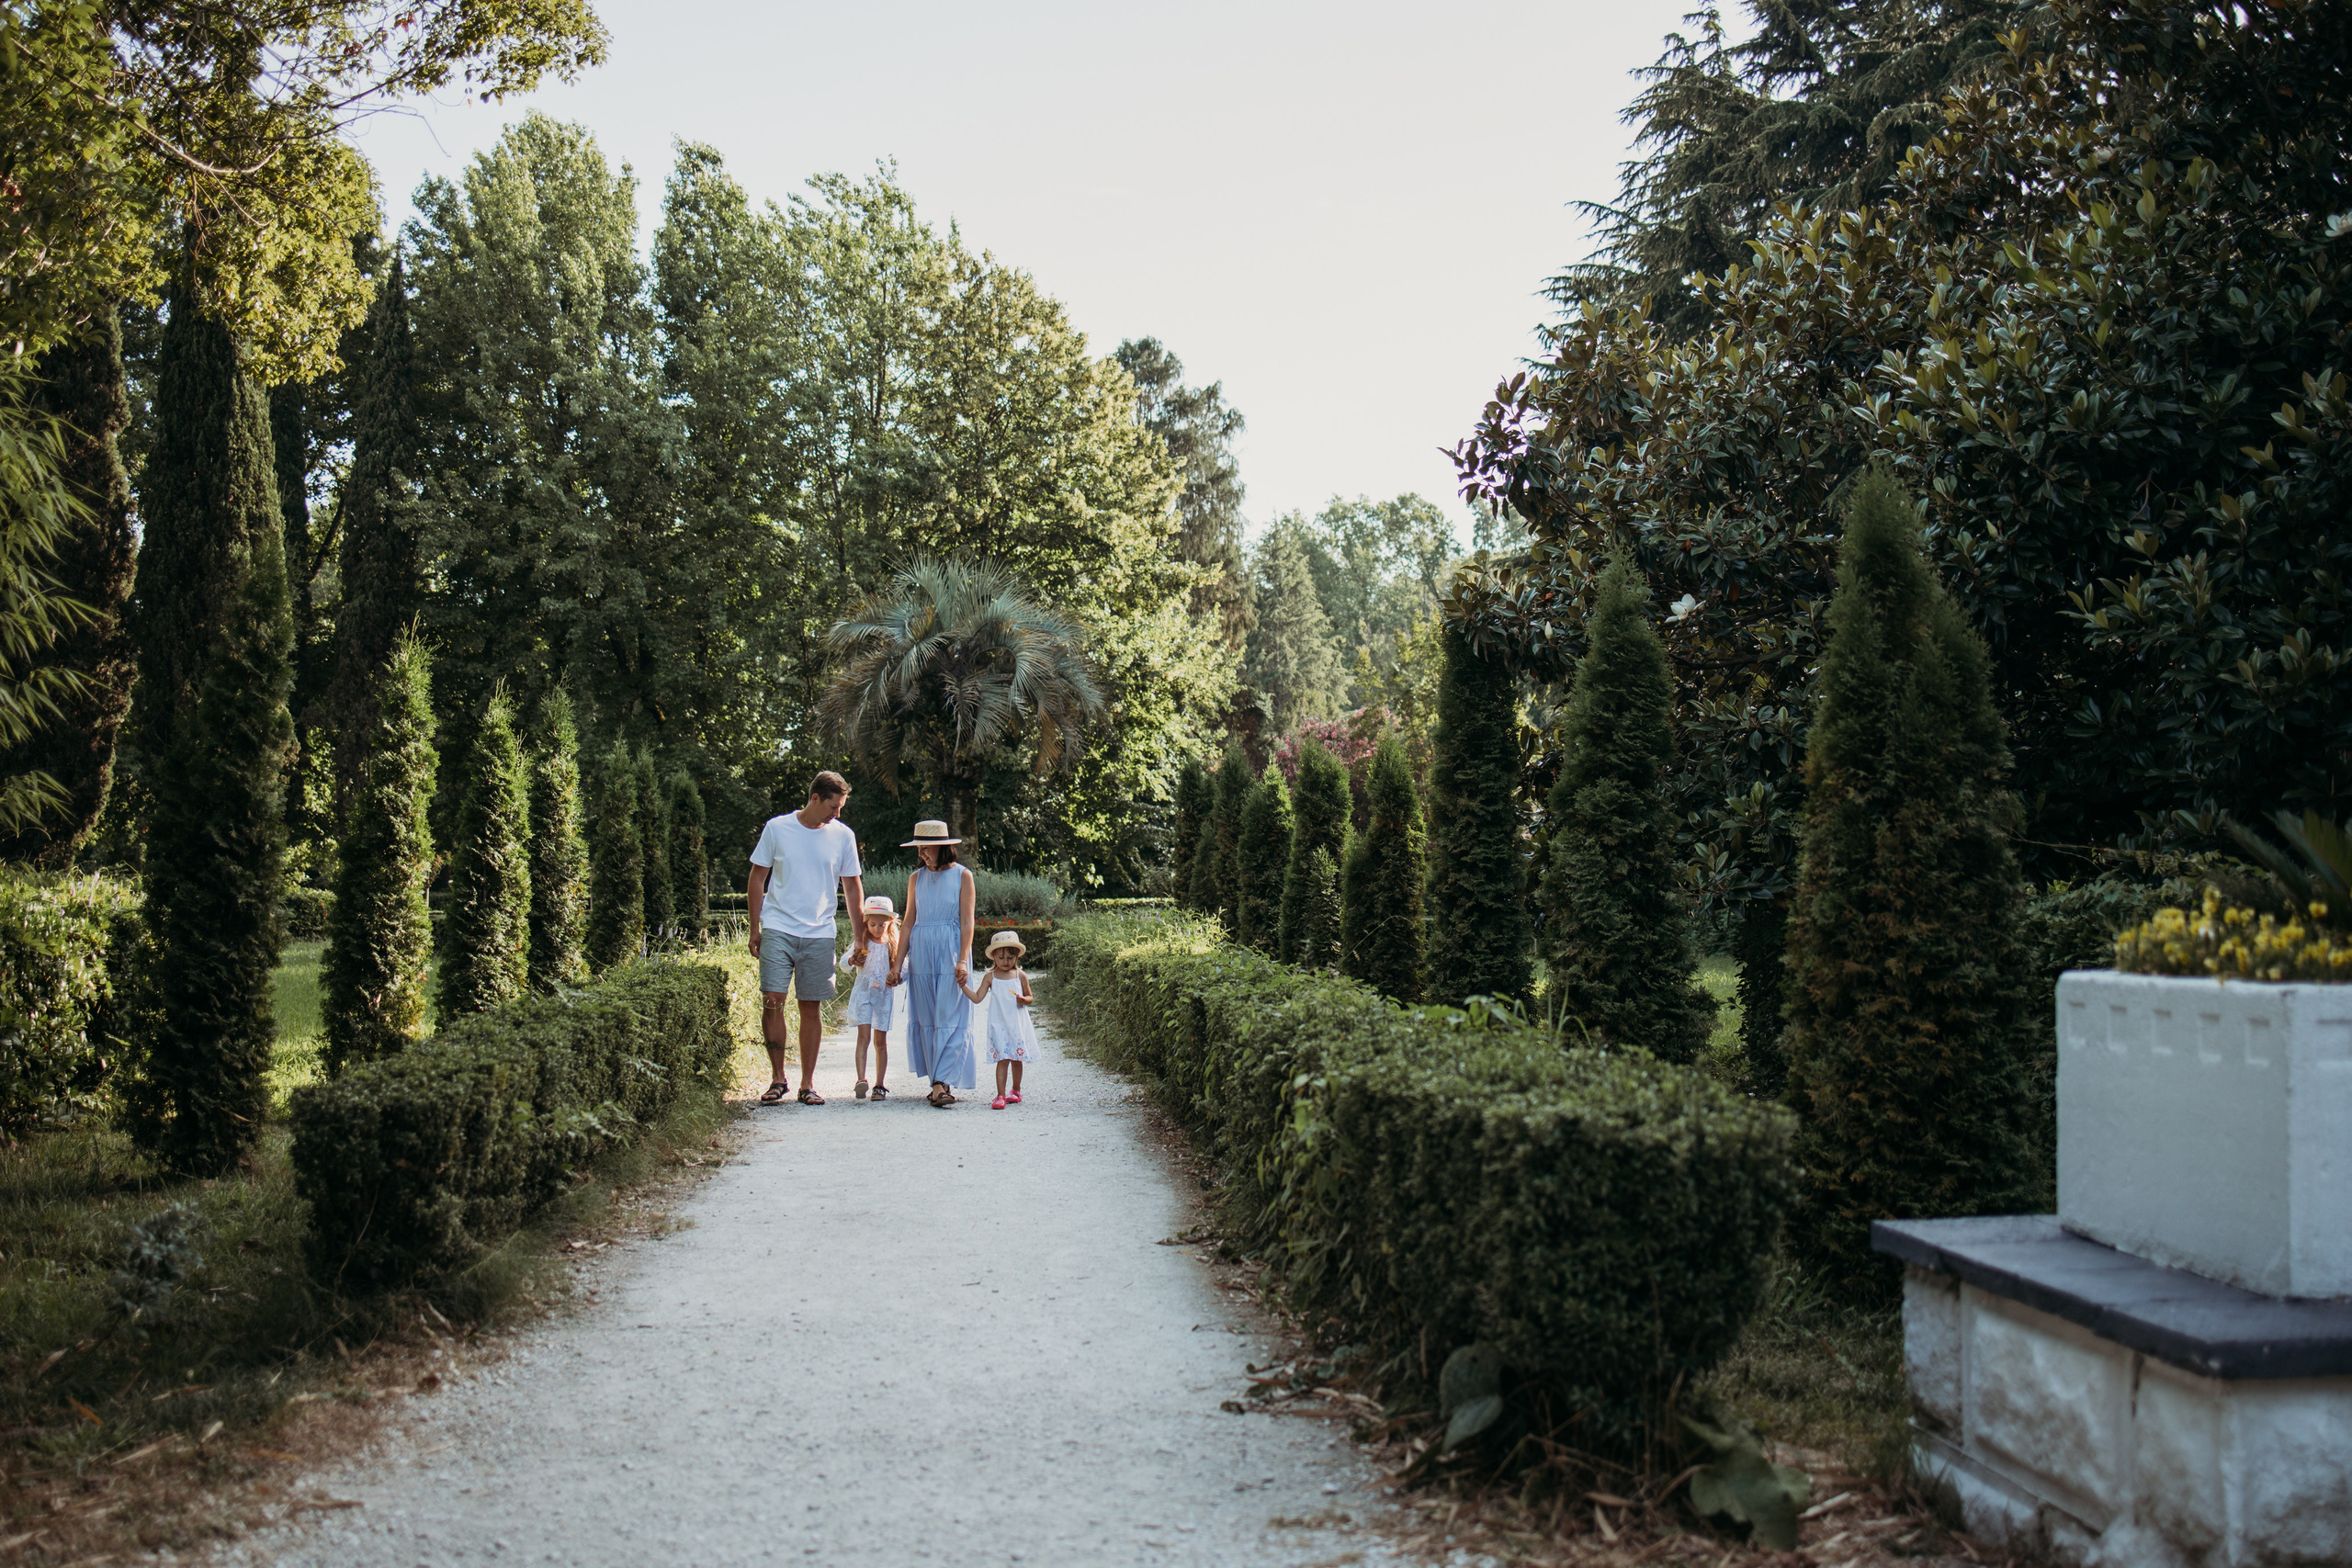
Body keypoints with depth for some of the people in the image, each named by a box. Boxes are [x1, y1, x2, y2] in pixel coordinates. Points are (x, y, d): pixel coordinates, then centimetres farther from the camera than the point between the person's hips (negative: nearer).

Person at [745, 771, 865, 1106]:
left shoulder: (843, 836, 5)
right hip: (778, 928, -1)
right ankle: (777, 1078, 4)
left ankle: (808, 1084, 11)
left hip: (820, 934, 1)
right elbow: (757, 881, 8)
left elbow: (853, 888, 12)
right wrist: (755, 929, 4)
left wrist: (860, 938, 9)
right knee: (772, 999, -10)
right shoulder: (777, 828, 1)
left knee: (810, 1007, 3)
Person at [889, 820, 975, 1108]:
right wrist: (897, 964, 7)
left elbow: (967, 921, -3)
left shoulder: (962, 876, 1)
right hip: (921, 953, 4)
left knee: (949, 1018, -9)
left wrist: (963, 960, -13)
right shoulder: (916, 879, 10)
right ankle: (941, 1082, 9)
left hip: (951, 953, -4)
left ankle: (942, 1083, -14)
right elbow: (909, 923, 11)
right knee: (926, 1019, 2)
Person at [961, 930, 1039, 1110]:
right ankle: (1000, 1095, -7)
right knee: (1002, 1059, -10)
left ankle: (1016, 1091, 29)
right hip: (999, 1025, -1)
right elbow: (977, 998, 1)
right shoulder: (990, 977, 2)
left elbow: (1030, 997, 12)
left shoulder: (1021, 976, 4)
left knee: (1017, 1059, 9)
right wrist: (963, 985, -10)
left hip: (1018, 1024, 1)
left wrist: (1024, 1000, -10)